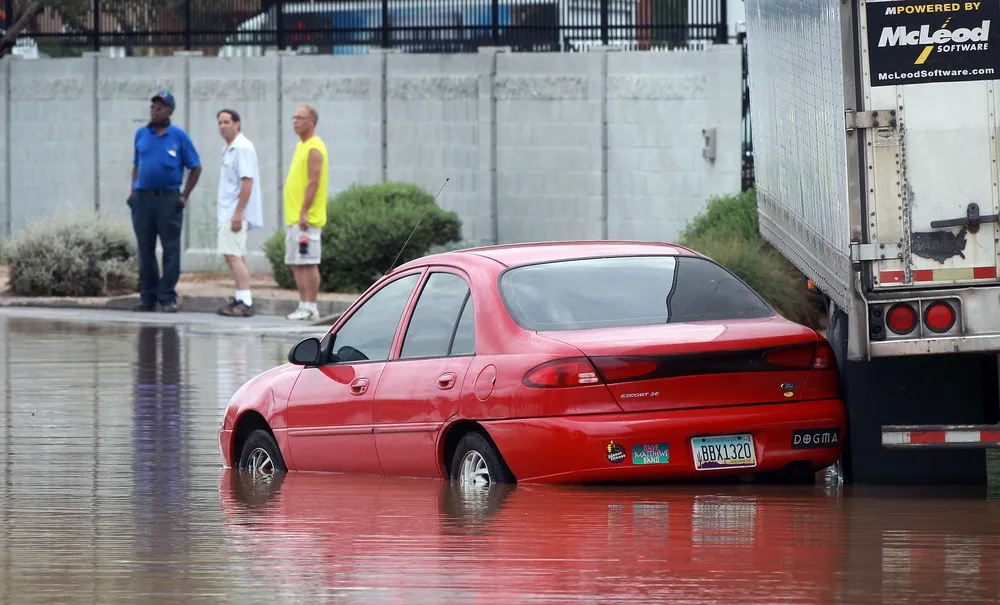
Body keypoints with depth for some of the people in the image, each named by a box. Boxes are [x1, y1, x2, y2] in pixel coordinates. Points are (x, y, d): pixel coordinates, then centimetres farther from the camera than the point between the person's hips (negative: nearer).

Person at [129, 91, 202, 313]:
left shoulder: (179, 136, 0)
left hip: (168, 199, -3)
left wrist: (184, 196, -2)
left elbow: (195, 167, 4)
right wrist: (133, 191, 7)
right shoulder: (141, 134, 9)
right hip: (143, 198, 3)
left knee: (170, 249, -4)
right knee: (145, 249, 6)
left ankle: (168, 297, 0)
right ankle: (147, 297, 11)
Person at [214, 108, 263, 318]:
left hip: (236, 212, -11)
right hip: (229, 212, 11)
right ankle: (242, 300, 18)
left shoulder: (243, 148, -14)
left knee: (232, 254, -15)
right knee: (237, 255, 13)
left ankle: (244, 302, -18)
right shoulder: (229, 149, 17)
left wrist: (238, 213, -24)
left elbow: (247, 181, -21)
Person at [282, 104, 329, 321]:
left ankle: (310, 308, -8)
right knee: (296, 263, 10)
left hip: (306, 218, -10)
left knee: (308, 263, -9)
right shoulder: (301, 146, 18)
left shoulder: (314, 148, -12)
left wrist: (304, 213, -22)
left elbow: (313, 183, -18)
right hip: (294, 216, 10)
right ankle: (304, 305, 13)